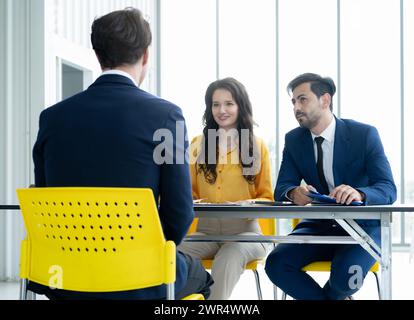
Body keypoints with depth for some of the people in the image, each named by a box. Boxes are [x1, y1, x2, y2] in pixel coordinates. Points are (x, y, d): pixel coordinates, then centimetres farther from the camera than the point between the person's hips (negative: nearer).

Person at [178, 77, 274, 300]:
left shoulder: (257, 146, 6)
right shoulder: (198, 144, 11)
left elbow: (267, 198, 8)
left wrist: (246, 205, -14)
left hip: (244, 230, -2)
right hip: (206, 229, 2)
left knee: (228, 259, -38)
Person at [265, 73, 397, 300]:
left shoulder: (364, 134, -10)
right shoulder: (294, 140, 2)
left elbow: (388, 189, -17)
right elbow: (281, 189, -4)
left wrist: (359, 194, -40)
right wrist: (294, 193, -30)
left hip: (361, 226, -3)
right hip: (319, 226, 4)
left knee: (346, 274, -33)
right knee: (276, 264, -23)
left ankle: (328, 295, 4)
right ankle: (335, 297, -1)